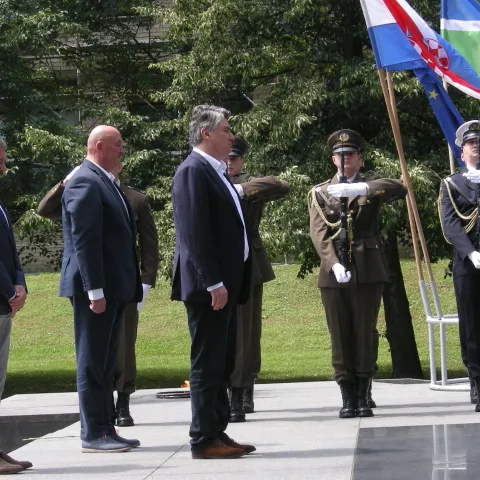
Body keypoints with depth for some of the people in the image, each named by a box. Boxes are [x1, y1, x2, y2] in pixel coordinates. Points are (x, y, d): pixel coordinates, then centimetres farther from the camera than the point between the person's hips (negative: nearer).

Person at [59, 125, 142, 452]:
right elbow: (84, 241, -20)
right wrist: (95, 290, -23)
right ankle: (93, 434, 1)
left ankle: (106, 429, 18)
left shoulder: (105, 182, 16)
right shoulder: (85, 183, -14)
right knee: (93, 361, -4)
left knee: (106, 362, 12)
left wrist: (129, 284, 17)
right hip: (96, 288, -10)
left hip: (113, 287, 10)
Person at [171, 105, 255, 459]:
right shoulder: (193, 171, -13)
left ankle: (217, 433, 20)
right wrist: (213, 283, -23)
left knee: (222, 363, 13)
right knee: (207, 363, -5)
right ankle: (204, 440, 0)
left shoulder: (216, 171, 17)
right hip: (209, 285, -10)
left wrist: (227, 282, 17)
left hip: (225, 283, 10)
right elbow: (194, 232, -20)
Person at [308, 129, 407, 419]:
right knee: (340, 337, 0)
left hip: (368, 272, -1)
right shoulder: (320, 193, 12)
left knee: (366, 335, 1)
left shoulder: (371, 187, 10)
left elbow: (400, 189, -13)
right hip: (334, 273, 1)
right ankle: (348, 397, 4)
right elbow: (319, 234, -1)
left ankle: (363, 395, 8)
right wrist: (334, 265, -18)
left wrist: (359, 188, -27)